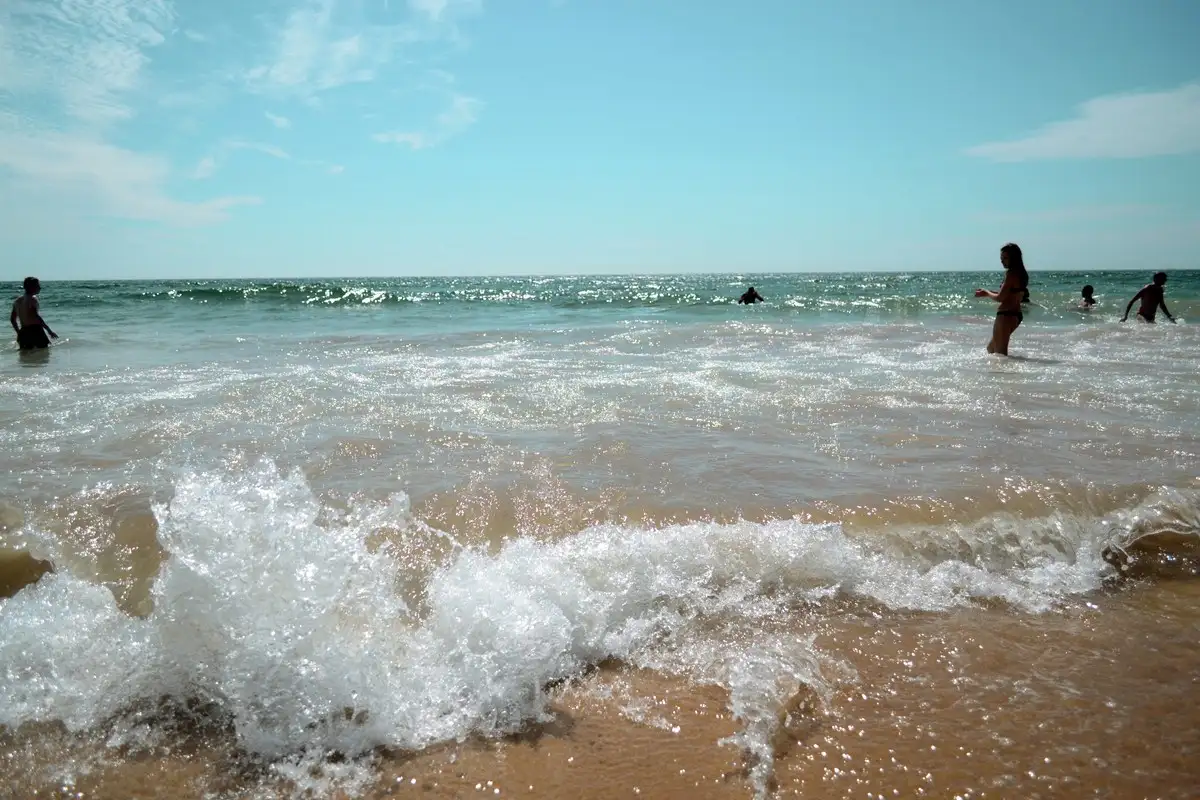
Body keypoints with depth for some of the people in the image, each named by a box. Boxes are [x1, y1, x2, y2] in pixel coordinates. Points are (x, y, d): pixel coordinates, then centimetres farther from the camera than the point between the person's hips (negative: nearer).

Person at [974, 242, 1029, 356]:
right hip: (1016, 315, 10)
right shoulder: (1021, 274, 13)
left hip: (1006, 315, -10)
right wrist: (988, 293, 16)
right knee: (991, 348, 22)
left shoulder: (1011, 274, -15)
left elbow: (1000, 298, -18)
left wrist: (987, 293, 0)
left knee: (1000, 352, -3)